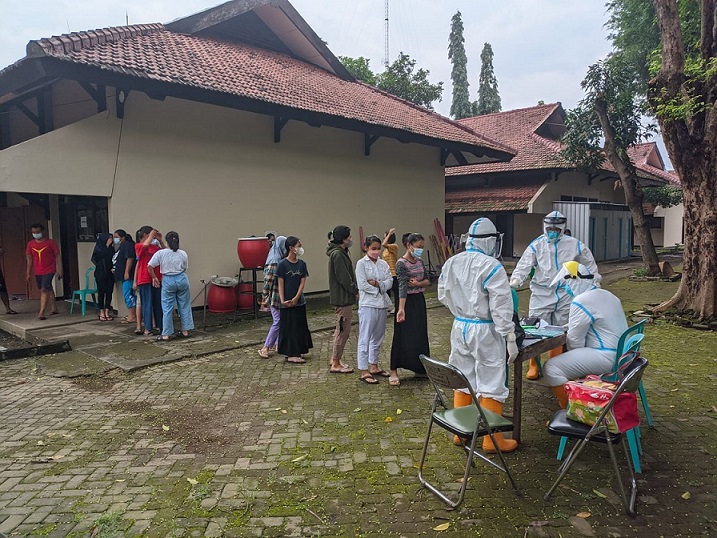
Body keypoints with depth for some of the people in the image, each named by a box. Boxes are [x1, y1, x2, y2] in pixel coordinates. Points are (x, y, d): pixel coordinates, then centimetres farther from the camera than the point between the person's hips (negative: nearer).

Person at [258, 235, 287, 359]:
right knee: (277, 321, -5)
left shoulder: (283, 261, 9)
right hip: (275, 296, -8)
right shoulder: (273, 262, -16)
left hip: (283, 296, 8)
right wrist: (264, 299, -17)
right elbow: (267, 281, -18)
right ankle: (265, 348, 3)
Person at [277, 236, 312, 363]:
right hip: (287, 303, -5)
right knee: (289, 328, 1)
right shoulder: (282, 264, -9)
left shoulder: (302, 264, 4)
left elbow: (303, 282, -1)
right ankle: (291, 355, 6)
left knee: (299, 327, 10)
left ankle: (295, 353, 22)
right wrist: (282, 301, -17)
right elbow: (280, 284, -9)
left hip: (299, 302, 5)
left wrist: (296, 298, -13)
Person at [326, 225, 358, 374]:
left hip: (343, 298, 11)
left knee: (340, 330, 17)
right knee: (343, 330, -3)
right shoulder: (338, 254, -19)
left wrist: (354, 290, 8)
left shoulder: (340, 253, 13)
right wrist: (356, 290, -10)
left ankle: (334, 360, 27)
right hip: (343, 298, -11)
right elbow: (344, 278, -21)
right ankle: (335, 364, 6)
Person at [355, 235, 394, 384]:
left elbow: (390, 281, 1)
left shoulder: (383, 264, 10)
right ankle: (364, 372, 1)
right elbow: (362, 285, -14)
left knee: (378, 338, 15)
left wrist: (377, 284, -15)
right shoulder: (361, 263, -5)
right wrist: (379, 288, -8)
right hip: (368, 305, -6)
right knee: (365, 339, -4)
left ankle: (374, 366, 28)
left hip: (382, 304, 6)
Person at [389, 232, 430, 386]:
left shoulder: (420, 262, 7)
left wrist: (418, 283, -12)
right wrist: (401, 308, -33)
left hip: (419, 300, 7)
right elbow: (402, 286, -25)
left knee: (420, 335, 13)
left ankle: (420, 368, 27)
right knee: (402, 337, -4)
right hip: (407, 302, -7)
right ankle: (394, 372, 4)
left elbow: (428, 280, 10)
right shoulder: (401, 263, -16)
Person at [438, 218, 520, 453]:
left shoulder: (451, 263, 3)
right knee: (491, 385, 4)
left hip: (459, 328, 7)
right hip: (485, 330, -6)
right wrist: (510, 338, -12)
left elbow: (443, 295, 13)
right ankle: (492, 440, 13)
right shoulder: (491, 266, -17)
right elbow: (501, 306, -17)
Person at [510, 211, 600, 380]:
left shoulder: (573, 244, 1)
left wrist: (595, 280, 19)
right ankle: (533, 365, 10)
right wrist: (515, 280, -31)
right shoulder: (536, 245, -5)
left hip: (565, 295, 2)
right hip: (541, 294, -2)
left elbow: (588, 262, 16)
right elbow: (524, 265, -15)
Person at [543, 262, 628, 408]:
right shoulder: (606, 295, 13)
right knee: (571, 356, 31)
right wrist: (571, 325, 22)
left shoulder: (581, 301, -16)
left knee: (551, 368, -13)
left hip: (607, 358, -10)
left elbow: (575, 340, -13)